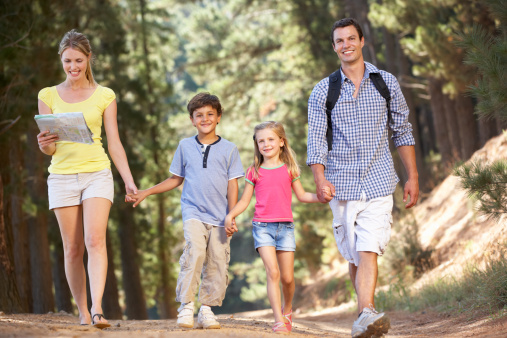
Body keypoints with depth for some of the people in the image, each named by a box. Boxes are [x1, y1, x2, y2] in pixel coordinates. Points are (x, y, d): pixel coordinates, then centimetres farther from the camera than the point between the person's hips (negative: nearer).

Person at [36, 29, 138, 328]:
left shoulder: (104, 96, 5)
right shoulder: (49, 96, 7)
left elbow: (115, 143, 6)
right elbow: (49, 149, 7)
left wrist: (129, 180, -4)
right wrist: (45, 144, -17)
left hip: (97, 173, -1)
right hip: (62, 176, 1)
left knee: (95, 241, -17)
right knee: (73, 249, 2)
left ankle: (97, 308, -25)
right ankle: (83, 313, 10)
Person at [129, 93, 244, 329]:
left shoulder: (229, 149, 8)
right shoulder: (185, 146, 12)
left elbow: (232, 185, 6)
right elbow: (176, 179, 21)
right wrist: (146, 193, 18)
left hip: (219, 216, 1)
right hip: (193, 212, -1)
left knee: (218, 261, -4)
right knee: (195, 250, -23)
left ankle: (206, 310, 9)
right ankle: (186, 306, -18)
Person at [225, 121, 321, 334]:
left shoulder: (289, 169, 8)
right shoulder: (254, 172, 6)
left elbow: (302, 195, 14)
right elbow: (245, 200, 10)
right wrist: (230, 215, -5)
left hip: (285, 226, 1)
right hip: (262, 226, -1)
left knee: (287, 278, 2)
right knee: (272, 272, -17)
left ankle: (287, 308, 31)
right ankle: (279, 320, -17)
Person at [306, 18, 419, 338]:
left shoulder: (387, 83, 9)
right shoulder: (323, 91, 7)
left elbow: (403, 131, 13)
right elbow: (316, 139, 1)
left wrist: (413, 177, 8)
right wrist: (320, 179, -14)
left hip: (378, 182, -1)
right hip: (342, 185, 1)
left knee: (368, 251, -17)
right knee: (354, 257, 5)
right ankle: (366, 309, 21)